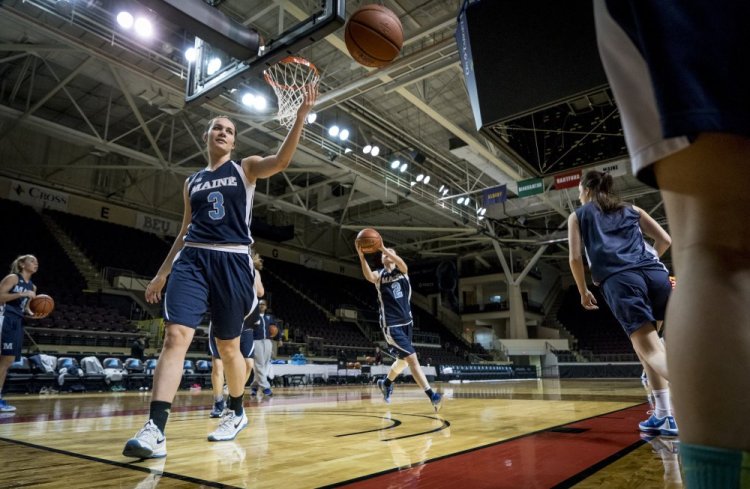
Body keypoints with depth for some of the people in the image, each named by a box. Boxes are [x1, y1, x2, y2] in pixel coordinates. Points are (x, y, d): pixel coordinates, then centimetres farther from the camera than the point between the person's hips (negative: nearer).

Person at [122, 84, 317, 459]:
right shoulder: (192, 182, 18)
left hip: (232, 261, -2)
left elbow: (281, 160, -12)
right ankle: (155, 429, -14)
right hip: (192, 260, 3)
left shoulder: (246, 168, 9)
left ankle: (236, 412, 29)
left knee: (228, 346, 7)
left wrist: (301, 115, -21)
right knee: (175, 336, -16)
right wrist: (161, 272, 19)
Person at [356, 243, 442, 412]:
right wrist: (361, 256, -42)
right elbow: (369, 276, -26)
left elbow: (401, 263, -21)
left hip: (406, 321, 5)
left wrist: (384, 248, -33)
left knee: (404, 360, 18)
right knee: (412, 357, -16)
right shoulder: (379, 275, 0)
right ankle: (432, 395, -14)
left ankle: (386, 383, 43)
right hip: (391, 325, -5)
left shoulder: (402, 271, 6)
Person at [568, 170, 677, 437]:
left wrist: (583, 292, 20)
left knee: (651, 351, -8)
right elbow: (665, 240, 22)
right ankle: (664, 415, 16)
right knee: (647, 345, 19)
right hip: (655, 274, 5)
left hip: (619, 281, -4)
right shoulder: (632, 210, 27)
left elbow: (575, 258, 8)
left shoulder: (578, 215, 18)